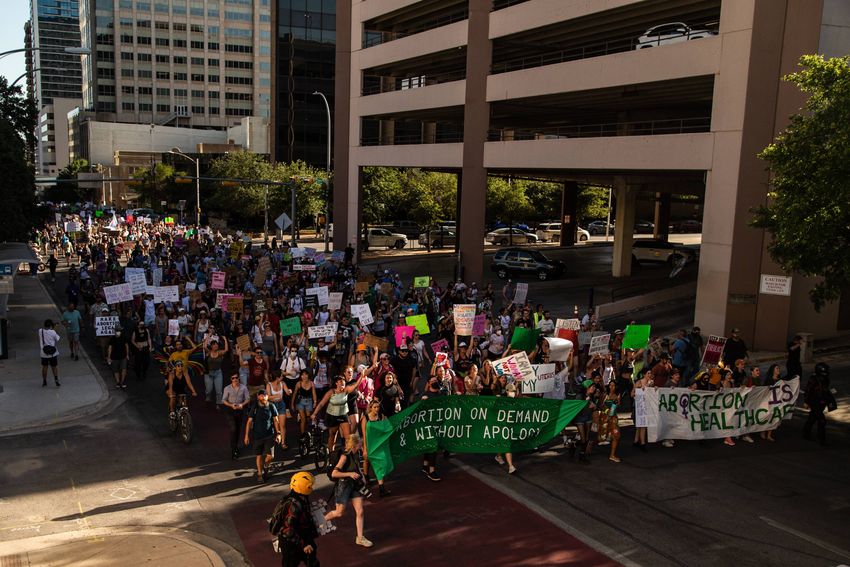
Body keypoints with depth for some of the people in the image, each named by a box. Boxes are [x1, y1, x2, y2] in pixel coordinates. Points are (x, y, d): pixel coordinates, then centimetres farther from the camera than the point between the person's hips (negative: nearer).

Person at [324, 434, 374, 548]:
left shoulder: (355, 454, 1)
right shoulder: (345, 456, -23)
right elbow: (334, 474, -25)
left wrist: (361, 476, 9)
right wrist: (350, 474, -28)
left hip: (355, 486, 7)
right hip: (343, 486, -7)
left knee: (360, 512, 2)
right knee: (339, 513, 7)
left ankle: (360, 538, 11)